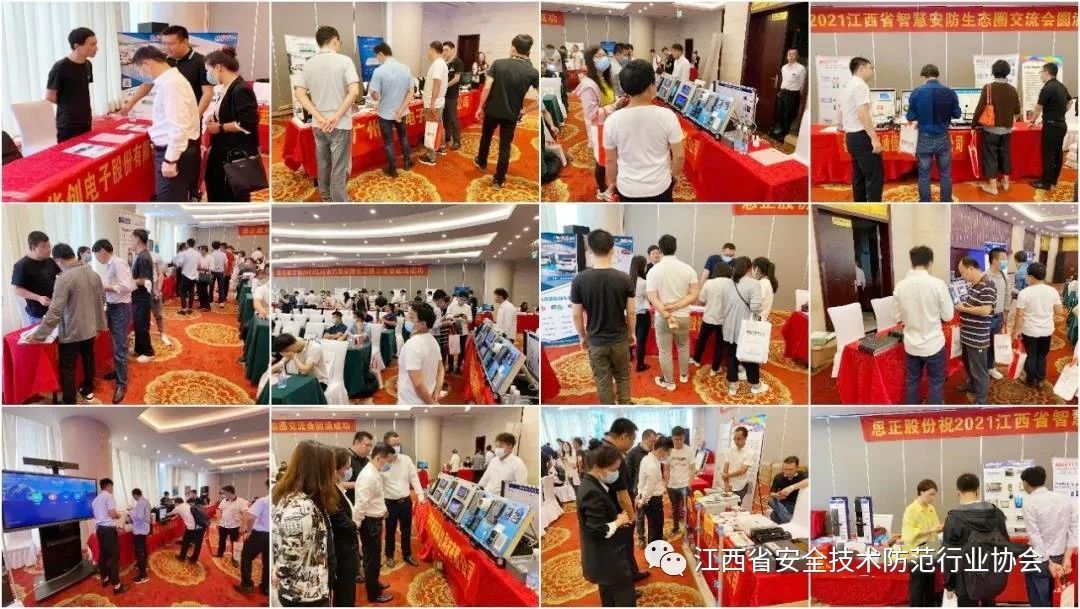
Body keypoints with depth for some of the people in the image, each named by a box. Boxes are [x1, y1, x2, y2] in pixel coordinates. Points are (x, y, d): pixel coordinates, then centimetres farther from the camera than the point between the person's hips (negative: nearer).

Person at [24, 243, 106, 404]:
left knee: (67, 368, 3)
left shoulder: (65, 278, -23)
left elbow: (55, 311, -25)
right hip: (90, 328, 7)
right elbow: (101, 299, 12)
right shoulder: (93, 273, 0)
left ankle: (69, 405, 6)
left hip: (71, 332, -7)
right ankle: (88, 390, 39)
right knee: (88, 359, 23)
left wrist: (39, 335, -19)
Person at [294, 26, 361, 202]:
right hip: (340, 124, -5)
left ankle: (326, 197, 33)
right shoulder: (344, 60, -10)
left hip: (318, 124, 5)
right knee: (339, 168, 1)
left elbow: (299, 93, -4)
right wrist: (337, 116, -16)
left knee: (323, 164, 19)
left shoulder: (308, 63, 3)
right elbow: (354, 91, -21)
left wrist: (320, 118, -9)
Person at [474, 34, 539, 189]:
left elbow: (487, 88, -15)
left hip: (492, 110, 1)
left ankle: (481, 162, 47)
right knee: (505, 147, 10)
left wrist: (480, 107, -4)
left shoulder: (498, 63, -12)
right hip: (511, 114, -1)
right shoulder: (533, 72, -12)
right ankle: (498, 180, 14)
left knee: (486, 137, 26)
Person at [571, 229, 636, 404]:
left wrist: (582, 337, 8)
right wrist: (631, 333, 12)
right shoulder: (624, 278, -12)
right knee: (623, 377, 19)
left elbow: (577, 315, -8)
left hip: (596, 341, -1)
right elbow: (630, 312, -5)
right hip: (620, 339, 1)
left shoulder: (579, 280, -15)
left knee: (603, 382, 12)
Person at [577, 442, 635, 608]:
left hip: (604, 559, 10)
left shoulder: (590, 485, 5)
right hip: (609, 561, -10)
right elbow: (599, 531, -29)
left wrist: (618, 519, 2)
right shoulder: (593, 492, -27)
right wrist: (618, 522, -14)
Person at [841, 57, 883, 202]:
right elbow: (863, 115, -23)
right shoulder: (860, 86, -14)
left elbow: (842, 114, 23)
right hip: (862, 136, -10)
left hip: (851, 136, 10)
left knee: (859, 177, 11)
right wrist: (874, 138, -24)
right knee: (875, 176, -8)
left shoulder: (847, 86, 16)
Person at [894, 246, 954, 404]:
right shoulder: (937, 284, -16)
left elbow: (898, 317, 3)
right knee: (936, 382, 12)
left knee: (911, 381, 17)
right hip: (933, 344, -3)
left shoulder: (900, 286, -6)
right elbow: (948, 316, -9)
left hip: (911, 344, 3)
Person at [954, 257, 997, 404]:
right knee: (968, 363, 28)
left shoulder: (987, 285, -23)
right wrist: (961, 304, 3)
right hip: (967, 334, 10)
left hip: (977, 337, -10)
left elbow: (985, 310, -28)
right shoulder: (972, 283, 7)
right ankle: (972, 385, 49)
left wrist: (963, 308, -19)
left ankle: (981, 401, 13)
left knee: (978, 368, 2)